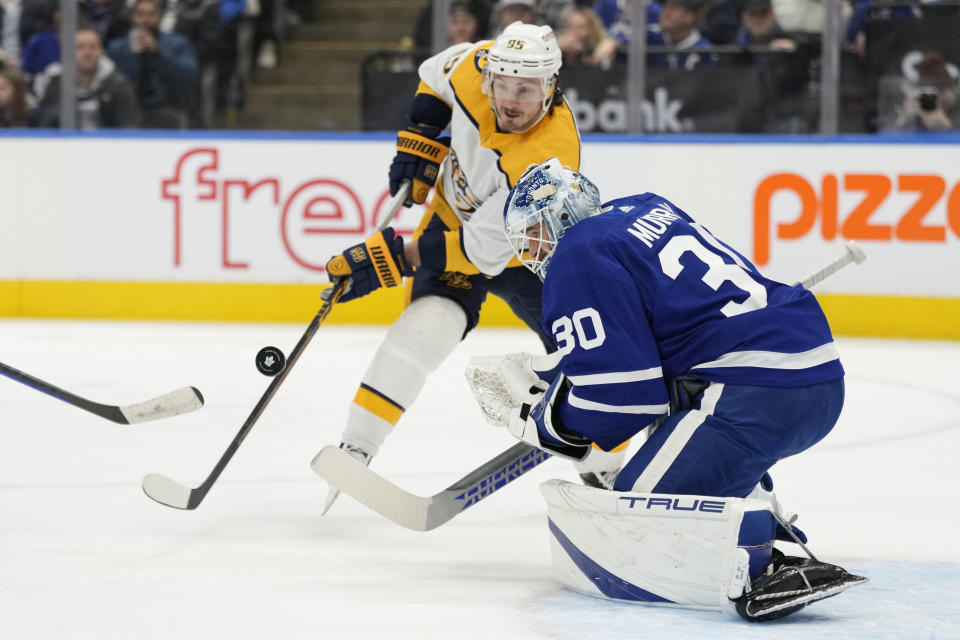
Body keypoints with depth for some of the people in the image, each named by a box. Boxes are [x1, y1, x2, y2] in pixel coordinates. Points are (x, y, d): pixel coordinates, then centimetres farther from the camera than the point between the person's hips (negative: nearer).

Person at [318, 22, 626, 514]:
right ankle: (354, 450, -22)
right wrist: (418, 142, -7)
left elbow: (482, 250, -35)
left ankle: (608, 470, 21)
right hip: (454, 220, 2)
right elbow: (437, 75, 3)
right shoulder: (475, 68, -25)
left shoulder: (547, 160, -38)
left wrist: (391, 259, -35)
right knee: (428, 322, -24)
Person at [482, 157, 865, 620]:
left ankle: (771, 572, -33)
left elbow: (620, 391, -9)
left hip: (757, 392, -10)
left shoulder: (579, 256, -2)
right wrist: (549, 387, 28)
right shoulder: (648, 210, 26)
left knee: (636, 517, -13)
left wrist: (545, 424, 8)